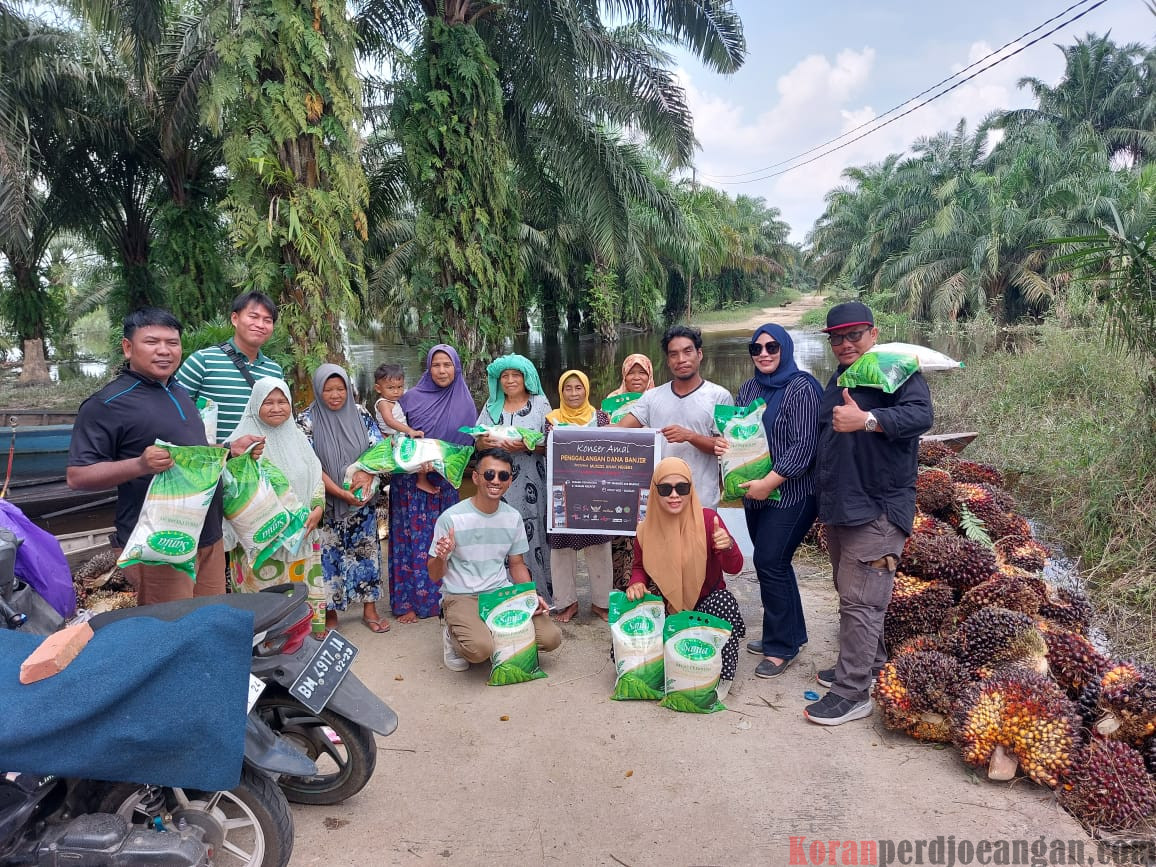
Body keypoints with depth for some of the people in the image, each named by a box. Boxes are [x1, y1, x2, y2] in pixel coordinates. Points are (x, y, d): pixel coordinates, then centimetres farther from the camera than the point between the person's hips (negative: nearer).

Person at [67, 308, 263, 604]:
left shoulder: (180, 393, 16)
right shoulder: (107, 404, -10)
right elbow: (77, 476, -14)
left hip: (209, 537, 8)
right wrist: (140, 465, -29)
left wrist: (232, 450, 9)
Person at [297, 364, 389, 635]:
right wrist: (340, 492, -21)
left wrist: (367, 473, -20)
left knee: (365, 550, 6)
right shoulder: (308, 420, -7)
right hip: (327, 503, -2)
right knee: (328, 554, 2)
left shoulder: (360, 414, 1)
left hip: (362, 502, 3)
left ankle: (369, 609, 18)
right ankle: (330, 614, 17)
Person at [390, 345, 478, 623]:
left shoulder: (465, 403, 5)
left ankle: (441, 598, 20)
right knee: (413, 539, 0)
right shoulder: (412, 397, -1)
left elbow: (469, 443, 8)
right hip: (412, 482, -2)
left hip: (445, 484, 2)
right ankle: (408, 602, 9)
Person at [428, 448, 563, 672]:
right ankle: (454, 636, 5)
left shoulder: (513, 517, 3)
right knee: (480, 648, -32)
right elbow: (435, 576, -6)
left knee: (551, 638, -13)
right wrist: (441, 557, -30)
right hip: (462, 597, -4)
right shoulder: (451, 518, -12)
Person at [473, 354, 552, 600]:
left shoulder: (540, 404, 5)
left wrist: (525, 446, -19)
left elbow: (549, 446, -1)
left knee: (530, 534, -4)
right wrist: (486, 442, -11)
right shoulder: (492, 406, 15)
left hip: (530, 484, -3)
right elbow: (478, 443, 12)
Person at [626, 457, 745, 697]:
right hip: (666, 609, 2)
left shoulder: (707, 519, -14)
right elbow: (640, 567, 11)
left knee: (725, 602, -36)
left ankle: (722, 677, -13)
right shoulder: (647, 529, -6)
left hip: (707, 603, -2)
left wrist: (727, 546, -37)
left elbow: (734, 568, -14)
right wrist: (636, 583, -13)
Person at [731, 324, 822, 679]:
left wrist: (769, 482, -22)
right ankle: (790, 634, 30)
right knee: (773, 563, 14)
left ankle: (781, 645, 10)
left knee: (770, 563, -6)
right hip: (755, 493, 7)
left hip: (791, 493, -7)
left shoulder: (801, 388, -11)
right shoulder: (748, 389, 10)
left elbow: (804, 445, -18)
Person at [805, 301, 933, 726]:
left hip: (878, 511, -9)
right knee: (849, 593, 18)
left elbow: (921, 414, -28)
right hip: (838, 508, 9)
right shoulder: (837, 381, 17)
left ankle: (852, 693, -1)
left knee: (860, 600, -8)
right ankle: (868, 663, 34)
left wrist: (866, 419, -39)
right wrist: (824, 502, 24)